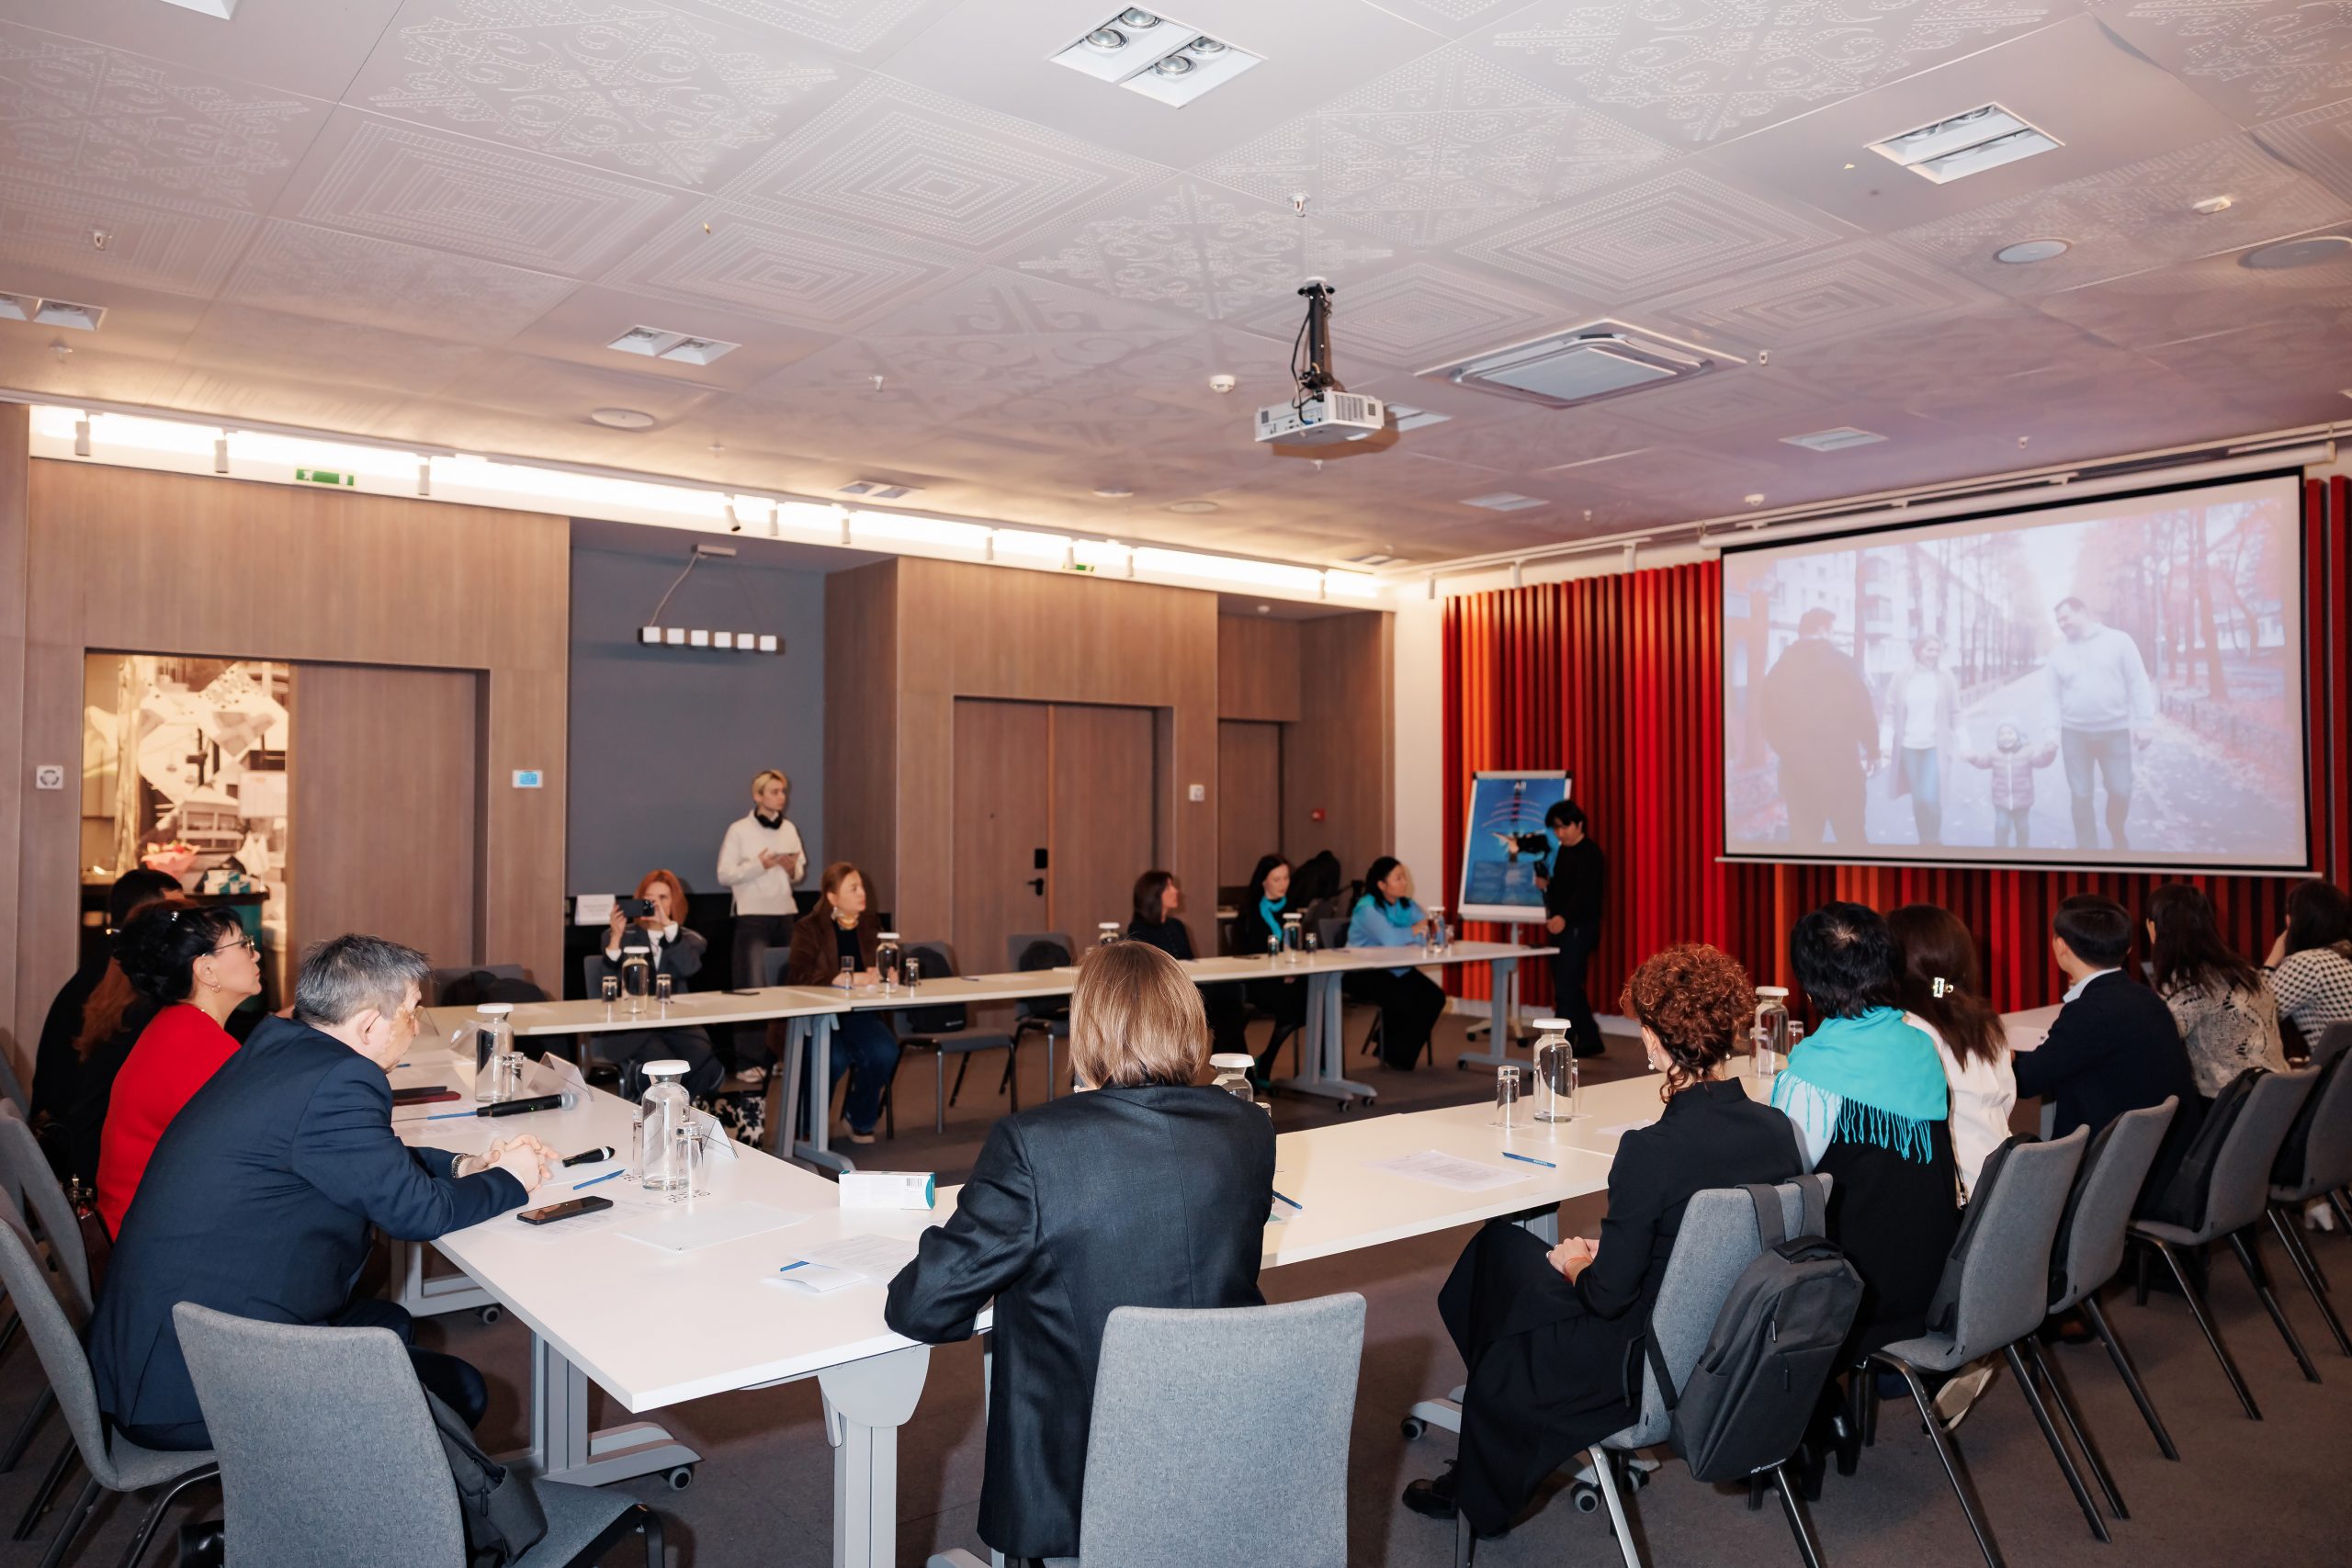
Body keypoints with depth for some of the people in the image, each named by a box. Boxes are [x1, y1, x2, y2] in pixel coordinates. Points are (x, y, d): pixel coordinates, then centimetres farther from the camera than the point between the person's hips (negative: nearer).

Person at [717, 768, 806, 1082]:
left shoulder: (789, 828, 9)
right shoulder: (739, 830, -5)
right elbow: (724, 875, -8)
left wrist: (793, 869, -5)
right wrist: (758, 865, -20)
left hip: (787, 914, 5)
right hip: (753, 917, -5)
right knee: (753, 988, -5)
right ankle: (748, 1062, 0)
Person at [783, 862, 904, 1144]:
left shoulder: (871, 926, 13)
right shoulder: (808, 929, -2)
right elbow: (800, 976, -16)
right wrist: (848, 979, -24)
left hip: (861, 1013, 4)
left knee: (885, 1053, -25)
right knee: (834, 1059, -32)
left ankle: (861, 1119, 4)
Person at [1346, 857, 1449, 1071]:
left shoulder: (1407, 905, 9)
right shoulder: (1367, 908, -14)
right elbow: (1390, 938, -29)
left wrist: (1435, 930, -27)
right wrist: (1416, 930, -12)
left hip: (1398, 970, 7)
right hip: (1365, 973, -7)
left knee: (1435, 997, -13)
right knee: (1402, 1000, -29)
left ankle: (1402, 1054, 2)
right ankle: (1391, 1054, -2)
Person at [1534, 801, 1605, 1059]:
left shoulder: (1590, 853, -14)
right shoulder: (1563, 851, 13)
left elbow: (1585, 893, -28)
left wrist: (1564, 918, -43)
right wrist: (1547, 884, 0)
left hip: (1579, 929, -9)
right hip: (1562, 928, 9)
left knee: (1565, 989, -10)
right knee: (1570, 988, 14)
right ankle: (1589, 1041, 25)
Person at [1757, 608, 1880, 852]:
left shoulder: (1779, 668, 4)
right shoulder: (1841, 662, -6)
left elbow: (1766, 715, 9)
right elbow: (1863, 711, -7)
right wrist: (1872, 752, 6)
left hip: (1796, 768, 3)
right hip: (1840, 763, -3)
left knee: (1803, 840, 8)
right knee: (1851, 837, 8)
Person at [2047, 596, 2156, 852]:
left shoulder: (2118, 641, -2)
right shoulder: (2058, 653, 5)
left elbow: (2138, 683, -3)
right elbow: (2053, 696, 7)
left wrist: (2144, 722, -9)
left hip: (2115, 731, -1)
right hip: (2074, 733, 2)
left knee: (2120, 791, 4)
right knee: (2081, 796, 4)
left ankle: (2118, 836, 31)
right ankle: (2087, 848, 12)